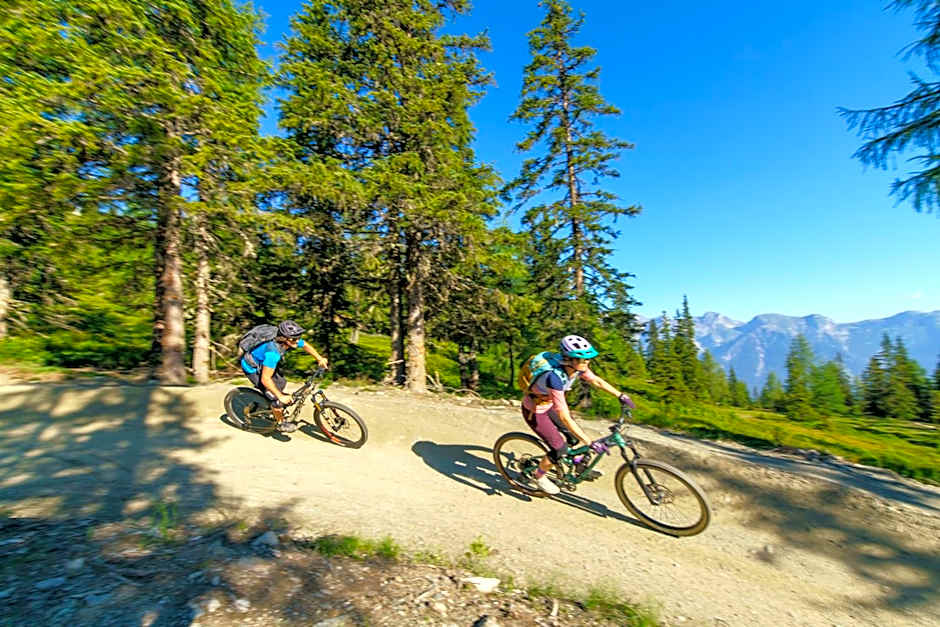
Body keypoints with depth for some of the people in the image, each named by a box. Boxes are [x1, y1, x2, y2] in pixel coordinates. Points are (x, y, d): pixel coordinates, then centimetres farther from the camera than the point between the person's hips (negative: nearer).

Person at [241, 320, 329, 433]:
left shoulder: (291, 340, -19)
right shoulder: (273, 352, -40)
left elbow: (306, 345, 2)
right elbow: (265, 379, -36)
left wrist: (320, 359, -7)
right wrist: (281, 397, -31)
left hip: (262, 362, 8)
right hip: (252, 369, -8)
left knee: (281, 383, 16)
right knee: (276, 397, -9)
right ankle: (281, 424, 12)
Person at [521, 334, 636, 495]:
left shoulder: (577, 367, -18)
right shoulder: (555, 377, -40)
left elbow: (596, 381, 3)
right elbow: (564, 417, -39)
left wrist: (621, 396, 2)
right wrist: (590, 443, -36)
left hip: (549, 404, 7)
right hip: (534, 411, -7)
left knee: (575, 437, 9)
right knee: (560, 448, -6)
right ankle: (540, 476, 21)